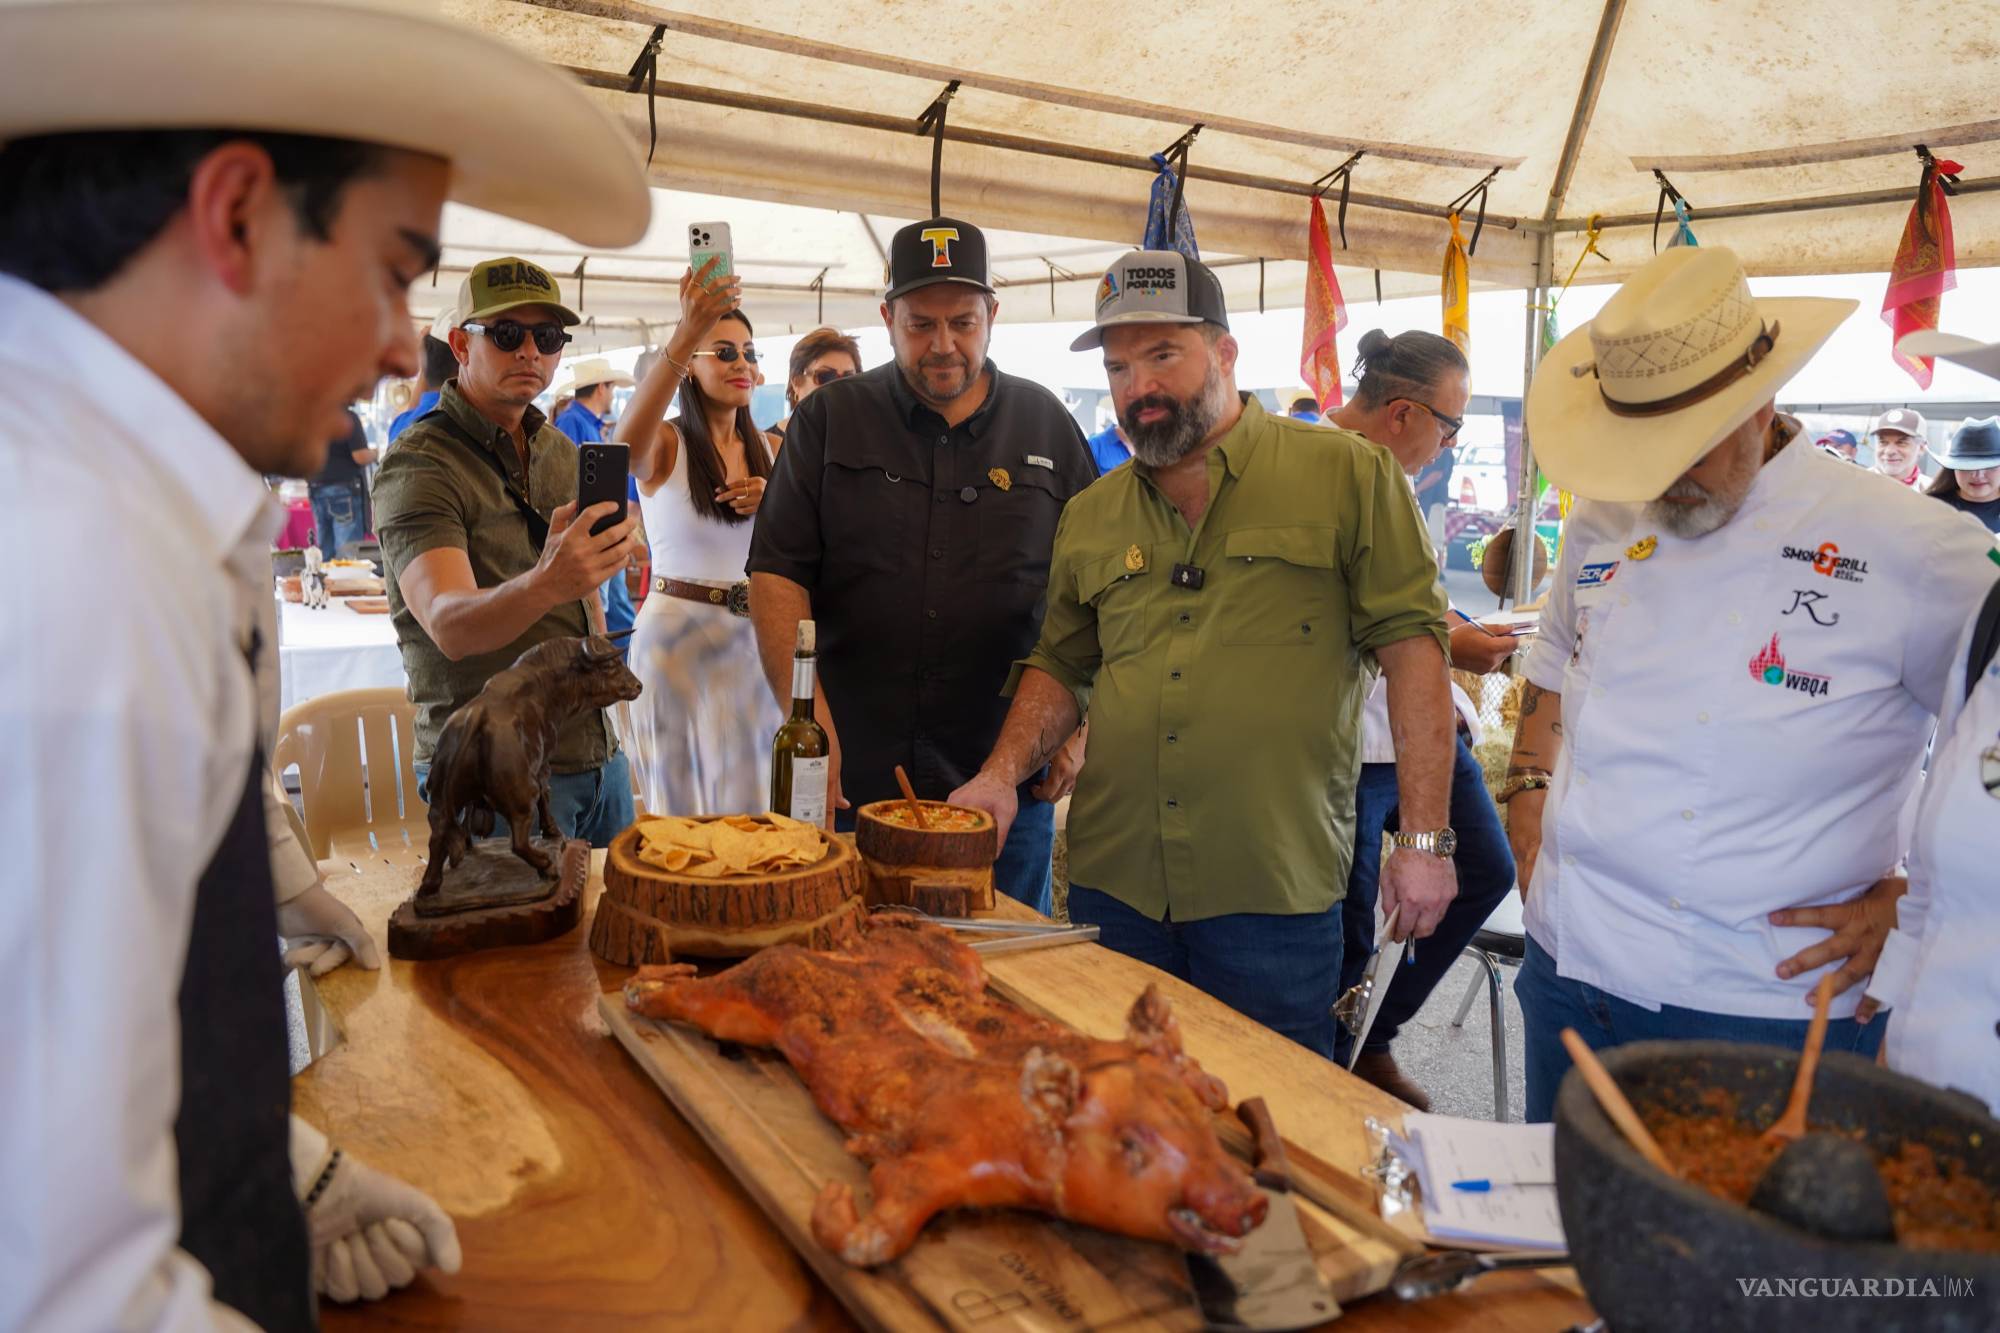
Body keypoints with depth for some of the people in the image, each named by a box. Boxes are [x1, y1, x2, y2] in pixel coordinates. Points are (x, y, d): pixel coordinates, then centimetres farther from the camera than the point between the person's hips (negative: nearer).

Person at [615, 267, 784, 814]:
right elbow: (627, 443, -31)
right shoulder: (665, 445, -5)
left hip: (755, 635, 4)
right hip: (677, 632, -4)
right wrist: (687, 333, -42)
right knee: (683, 804, 6)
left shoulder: (772, 450, 9)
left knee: (751, 807, 11)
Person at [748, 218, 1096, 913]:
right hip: (852, 783, 0)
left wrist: (1076, 726, 1)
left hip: (1008, 788, 1)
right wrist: (807, 715, -14)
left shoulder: (1047, 426, 8)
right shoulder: (829, 420, 5)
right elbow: (777, 574, -2)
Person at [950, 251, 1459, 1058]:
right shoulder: (1089, 519, 11)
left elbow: (1410, 643, -4)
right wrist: (1003, 773, -1)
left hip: (1275, 895, -3)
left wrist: (1425, 838, -8)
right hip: (1112, 885, 4)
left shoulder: (1347, 475, -1)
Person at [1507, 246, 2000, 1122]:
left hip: (1769, 1018, -4)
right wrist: (1528, 792, 7)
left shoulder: (1909, 549, -11)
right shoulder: (1602, 524, 4)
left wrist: (1913, 904, -9)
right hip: (1570, 977, 5)